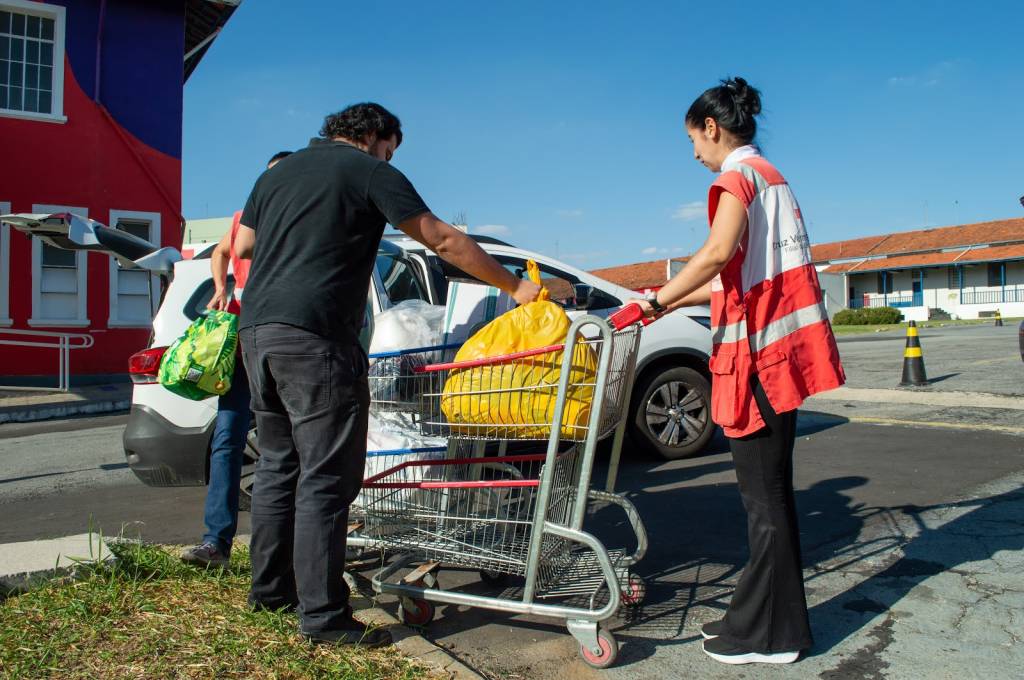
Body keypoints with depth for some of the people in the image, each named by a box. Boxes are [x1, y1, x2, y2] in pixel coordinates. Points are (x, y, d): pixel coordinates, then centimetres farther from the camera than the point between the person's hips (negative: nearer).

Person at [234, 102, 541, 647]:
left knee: (279, 463, 16)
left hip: (256, 329, 8)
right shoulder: (369, 171, 2)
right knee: (326, 476, -5)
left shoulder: (278, 171, 22)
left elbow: (242, 246, 22)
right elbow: (443, 241, -2)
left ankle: (269, 587, 25)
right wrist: (516, 287, 3)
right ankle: (323, 615, -2)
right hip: (314, 335, -8)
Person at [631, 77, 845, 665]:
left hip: (761, 352, -10)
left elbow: (718, 253, -26)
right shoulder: (770, 176, 22)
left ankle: (770, 635, 8)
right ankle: (764, 617, 25)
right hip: (778, 348, 10)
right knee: (769, 490, 14)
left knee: (764, 495, -3)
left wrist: (659, 301, -17)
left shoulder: (740, 174, -7)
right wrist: (676, 301, 21)